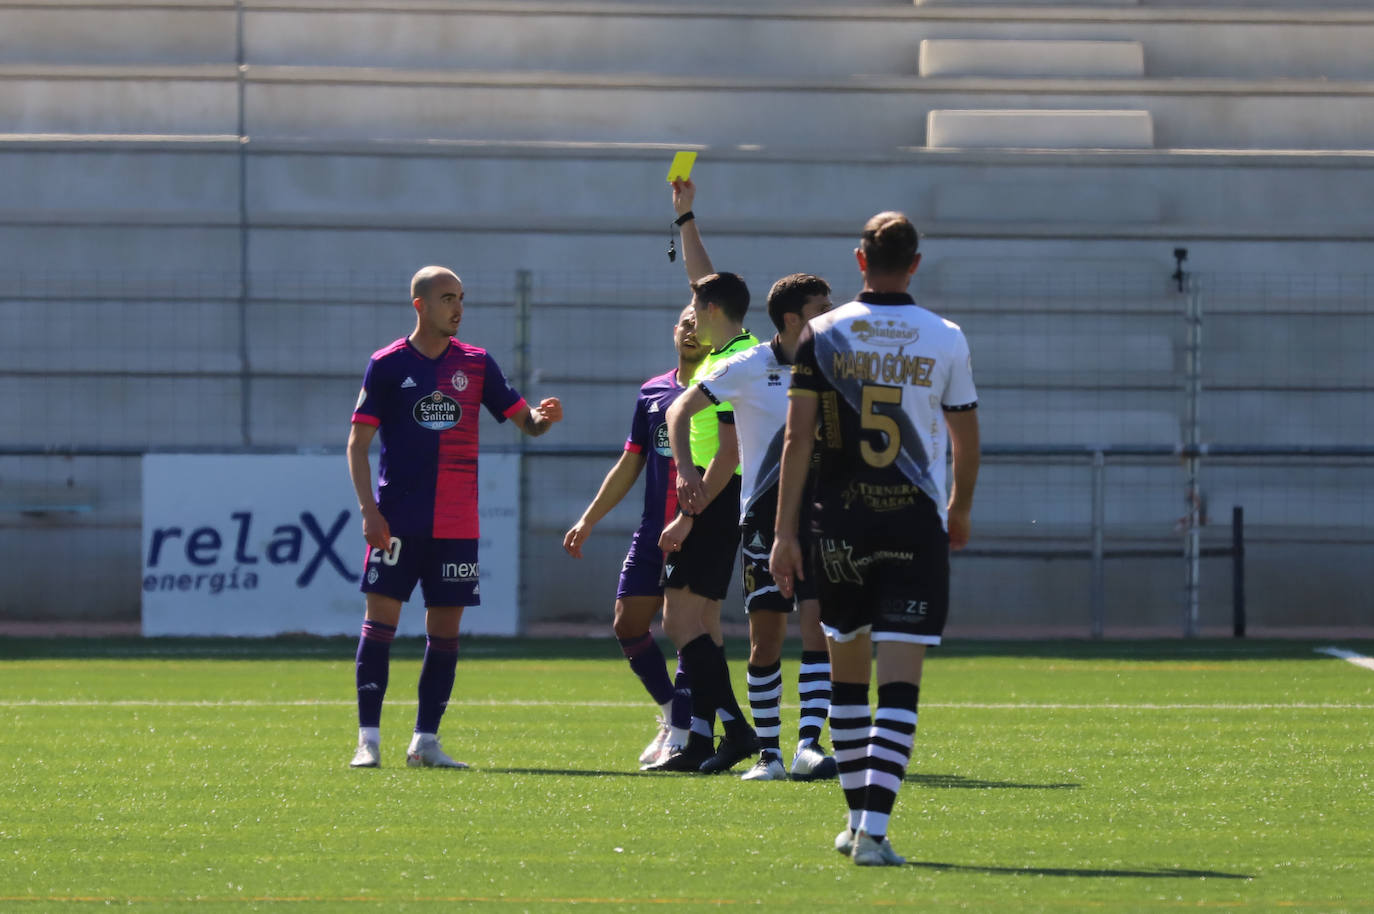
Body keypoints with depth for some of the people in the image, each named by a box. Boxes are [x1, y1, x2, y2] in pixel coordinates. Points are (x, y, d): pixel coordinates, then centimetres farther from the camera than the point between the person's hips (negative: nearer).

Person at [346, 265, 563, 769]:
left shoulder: (476, 363, 9)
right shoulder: (387, 364, 0)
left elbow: (524, 420, 12)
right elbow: (358, 443, -1)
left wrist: (542, 417, -13)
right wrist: (368, 509, -12)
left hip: (456, 522, 3)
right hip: (398, 519, -3)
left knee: (445, 629, 2)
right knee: (380, 619, -7)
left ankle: (425, 741, 8)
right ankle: (368, 739, -3)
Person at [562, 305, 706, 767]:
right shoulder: (653, 392, 14)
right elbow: (629, 464, 20)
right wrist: (588, 520, 17)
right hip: (653, 533, 6)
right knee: (628, 625, 3)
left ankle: (680, 737, -1)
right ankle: (673, 713, 22)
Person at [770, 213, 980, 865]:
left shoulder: (821, 335, 0)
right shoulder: (945, 341, 0)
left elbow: (798, 438, -4)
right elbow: (967, 443, 10)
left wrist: (784, 532, -1)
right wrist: (960, 509, 28)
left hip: (839, 523, 1)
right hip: (915, 522, -1)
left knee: (848, 673, 17)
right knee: (900, 685, -5)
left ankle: (859, 818, 24)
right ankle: (873, 830, -17)